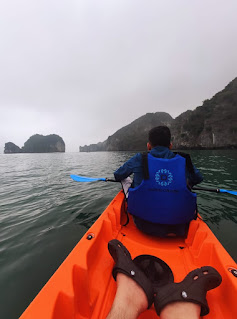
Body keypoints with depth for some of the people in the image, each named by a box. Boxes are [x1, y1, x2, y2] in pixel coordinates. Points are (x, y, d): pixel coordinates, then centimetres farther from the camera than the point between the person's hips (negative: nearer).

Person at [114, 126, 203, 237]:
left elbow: (118, 176, 6)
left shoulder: (139, 159, -7)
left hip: (144, 225, -1)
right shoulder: (184, 160, -3)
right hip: (177, 227, 3)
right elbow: (198, 179, 16)